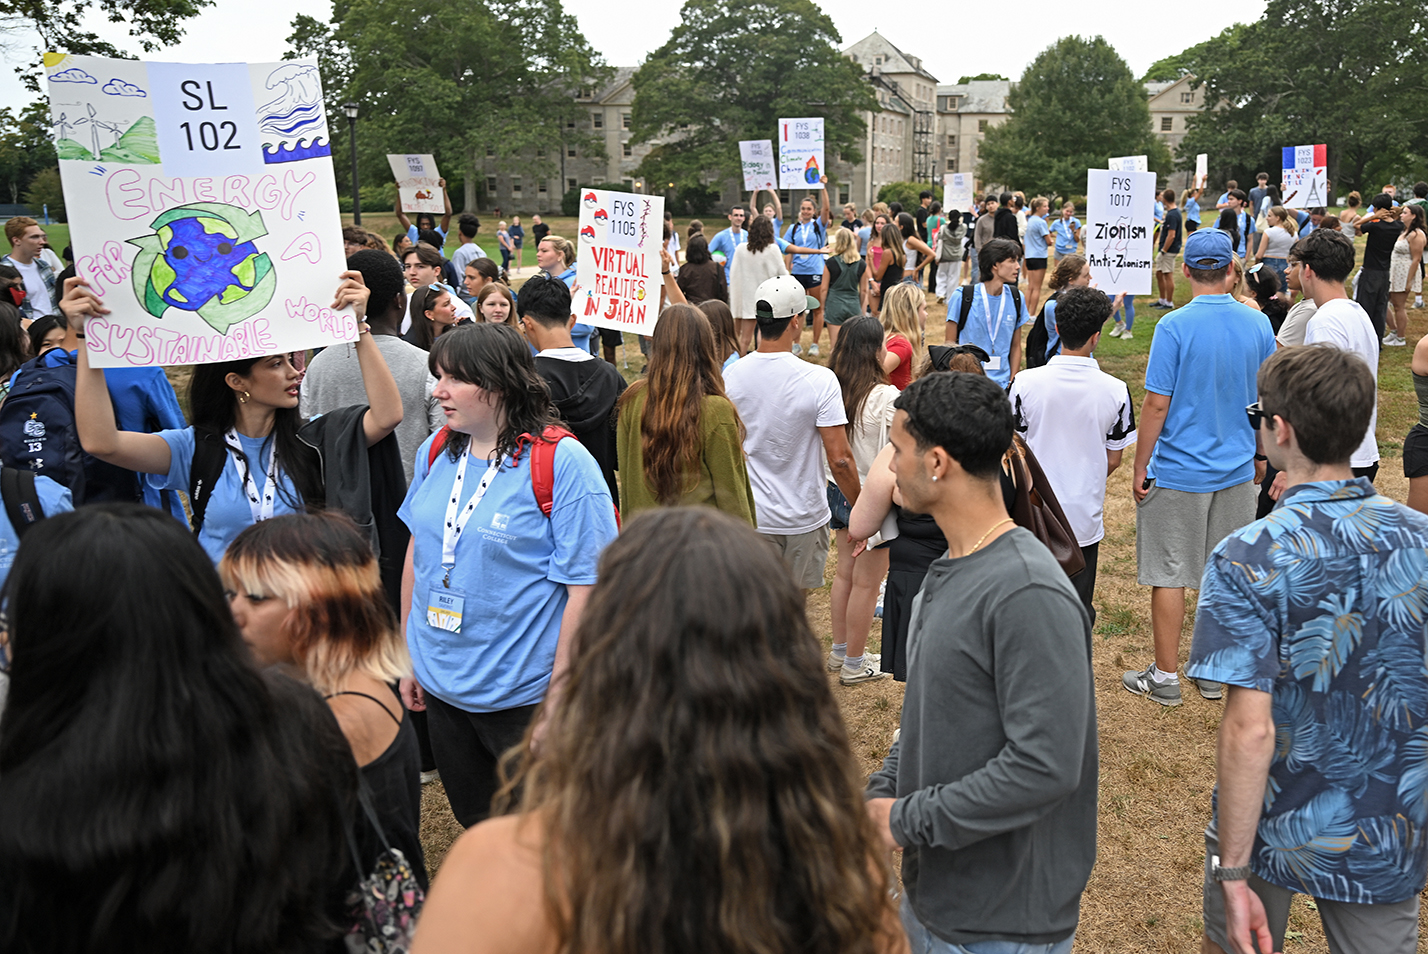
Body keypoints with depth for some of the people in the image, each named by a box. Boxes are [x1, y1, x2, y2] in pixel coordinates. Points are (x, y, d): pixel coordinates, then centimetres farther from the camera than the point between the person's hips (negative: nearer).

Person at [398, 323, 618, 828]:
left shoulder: (563, 463, -17)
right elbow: (418, 551, 12)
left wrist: (561, 686, -18)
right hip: (440, 684, 6)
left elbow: (586, 583, -18)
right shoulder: (436, 452, 3)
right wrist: (409, 655, 14)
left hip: (522, 695, -6)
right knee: (472, 823, 23)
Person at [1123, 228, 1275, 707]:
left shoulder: (1175, 326, -15)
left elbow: (1156, 405, -15)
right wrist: (1259, 455, 21)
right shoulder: (1257, 324, -1)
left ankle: (1165, 677, 15)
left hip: (1178, 471, -5)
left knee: (1169, 575, 6)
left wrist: (1140, 469, -6)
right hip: (1237, 470, 5)